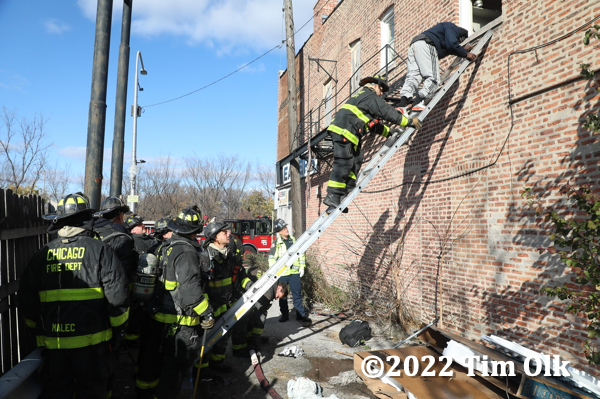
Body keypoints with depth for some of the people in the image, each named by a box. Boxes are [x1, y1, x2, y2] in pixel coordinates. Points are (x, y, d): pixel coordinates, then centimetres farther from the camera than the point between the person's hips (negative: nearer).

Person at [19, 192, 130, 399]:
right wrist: (116, 331, 1)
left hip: (53, 344, 3)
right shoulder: (100, 251, -10)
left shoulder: (42, 255, 2)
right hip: (93, 343, -3)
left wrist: (39, 332, 22)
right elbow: (117, 297, -14)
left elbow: (27, 301, 8)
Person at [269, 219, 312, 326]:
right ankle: (284, 315, 24)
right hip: (282, 273, -2)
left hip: (294, 272, 2)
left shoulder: (293, 240, 7)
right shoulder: (276, 243, -4)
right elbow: (272, 258, -3)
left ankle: (301, 315, 12)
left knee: (297, 294, 4)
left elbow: (301, 254, 14)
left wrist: (302, 267, 8)